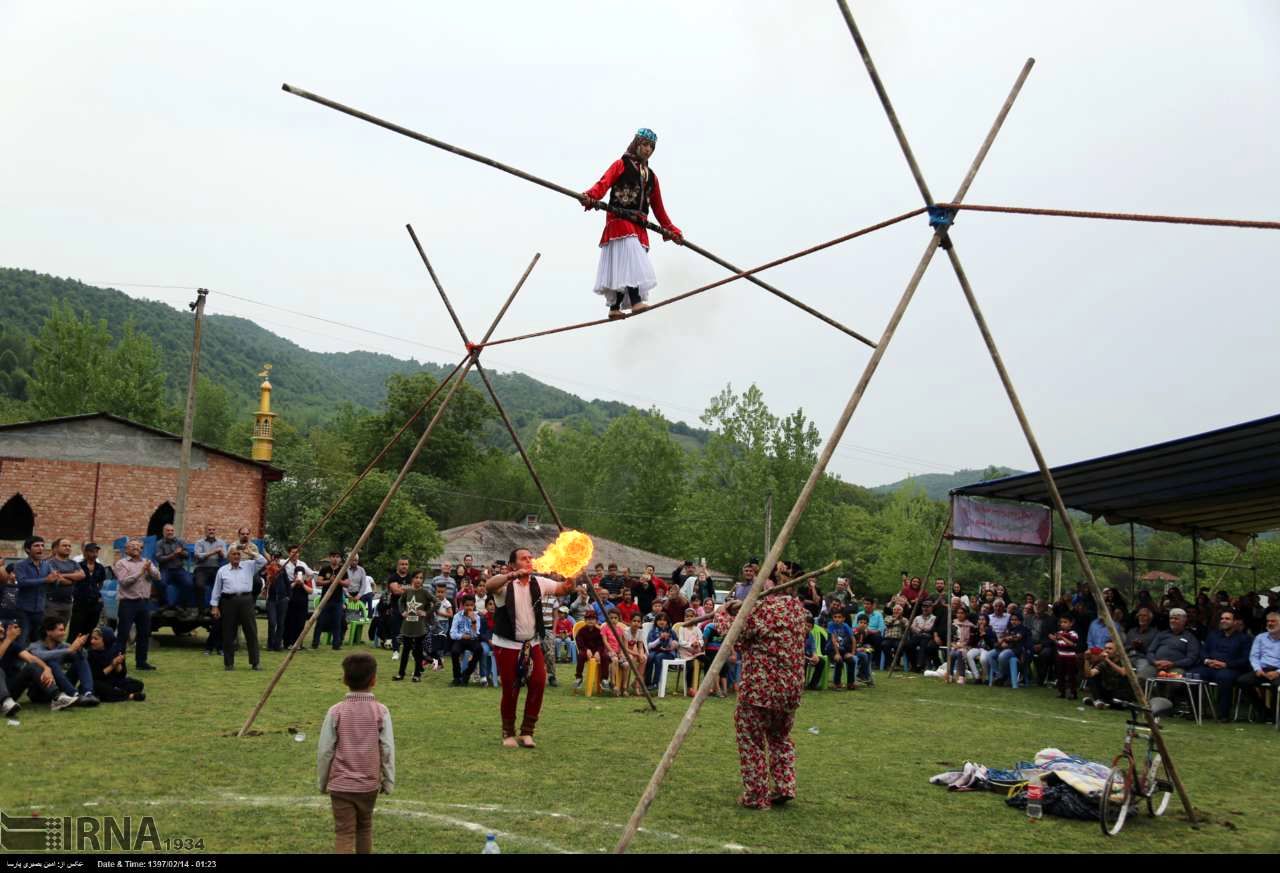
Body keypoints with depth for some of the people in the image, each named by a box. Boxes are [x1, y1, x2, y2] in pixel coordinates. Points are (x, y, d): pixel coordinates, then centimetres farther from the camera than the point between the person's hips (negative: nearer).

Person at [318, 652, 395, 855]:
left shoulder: (336, 711, -8)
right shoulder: (381, 711, -8)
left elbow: (325, 751, -5)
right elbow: (387, 751, -7)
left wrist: (322, 782, 8)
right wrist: (388, 782, 4)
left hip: (340, 784, -1)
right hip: (369, 784, 1)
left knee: (344, 833, 2)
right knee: (365, 827, 22)